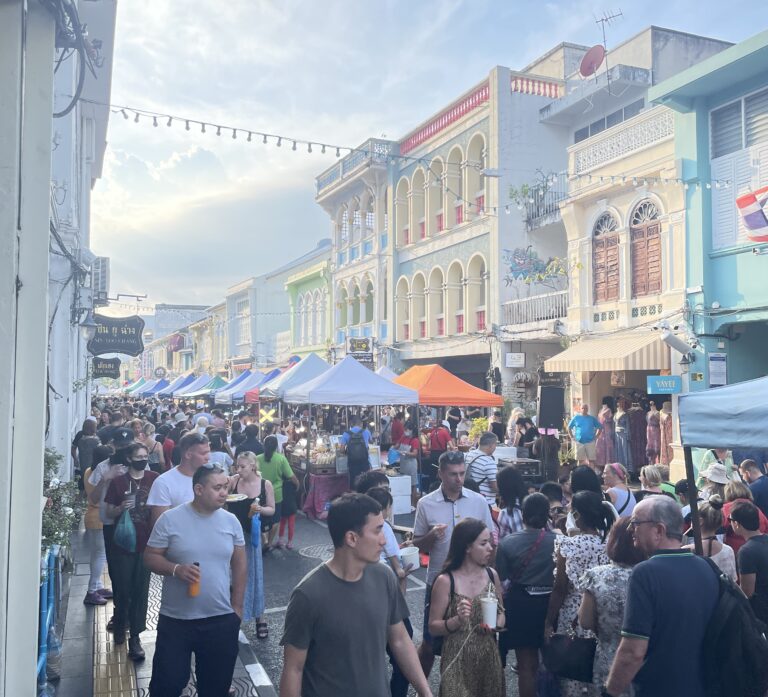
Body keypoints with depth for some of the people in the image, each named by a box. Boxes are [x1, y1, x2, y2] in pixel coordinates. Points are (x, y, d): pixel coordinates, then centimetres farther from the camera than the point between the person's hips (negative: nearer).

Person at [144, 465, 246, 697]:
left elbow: (240, 563, 8)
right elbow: (150, 557, -5)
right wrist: (176, 569, -23)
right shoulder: (170, 519, -9)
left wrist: (237, 606, 6)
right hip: (176, 619, -2)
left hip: (222, 619, 3)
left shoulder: (231, 521, 0)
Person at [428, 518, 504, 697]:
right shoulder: (445, 581, -14)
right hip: (458, 661, -4)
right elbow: (433, 628, -10)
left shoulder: (492, 575, -1)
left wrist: (497, 624, -8)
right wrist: (457, 620, -26)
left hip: (489, 658, 4)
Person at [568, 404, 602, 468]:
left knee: (591, 460, -2)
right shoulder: (576, 418, 4)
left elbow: (600, 427, 10)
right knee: (581, 460, 7)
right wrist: (573, 437, 3)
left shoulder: (592, 418, 4)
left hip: (590, 442, 0)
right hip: (579, 442, 0)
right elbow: (569, 427, 11)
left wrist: (595, 437, 2)